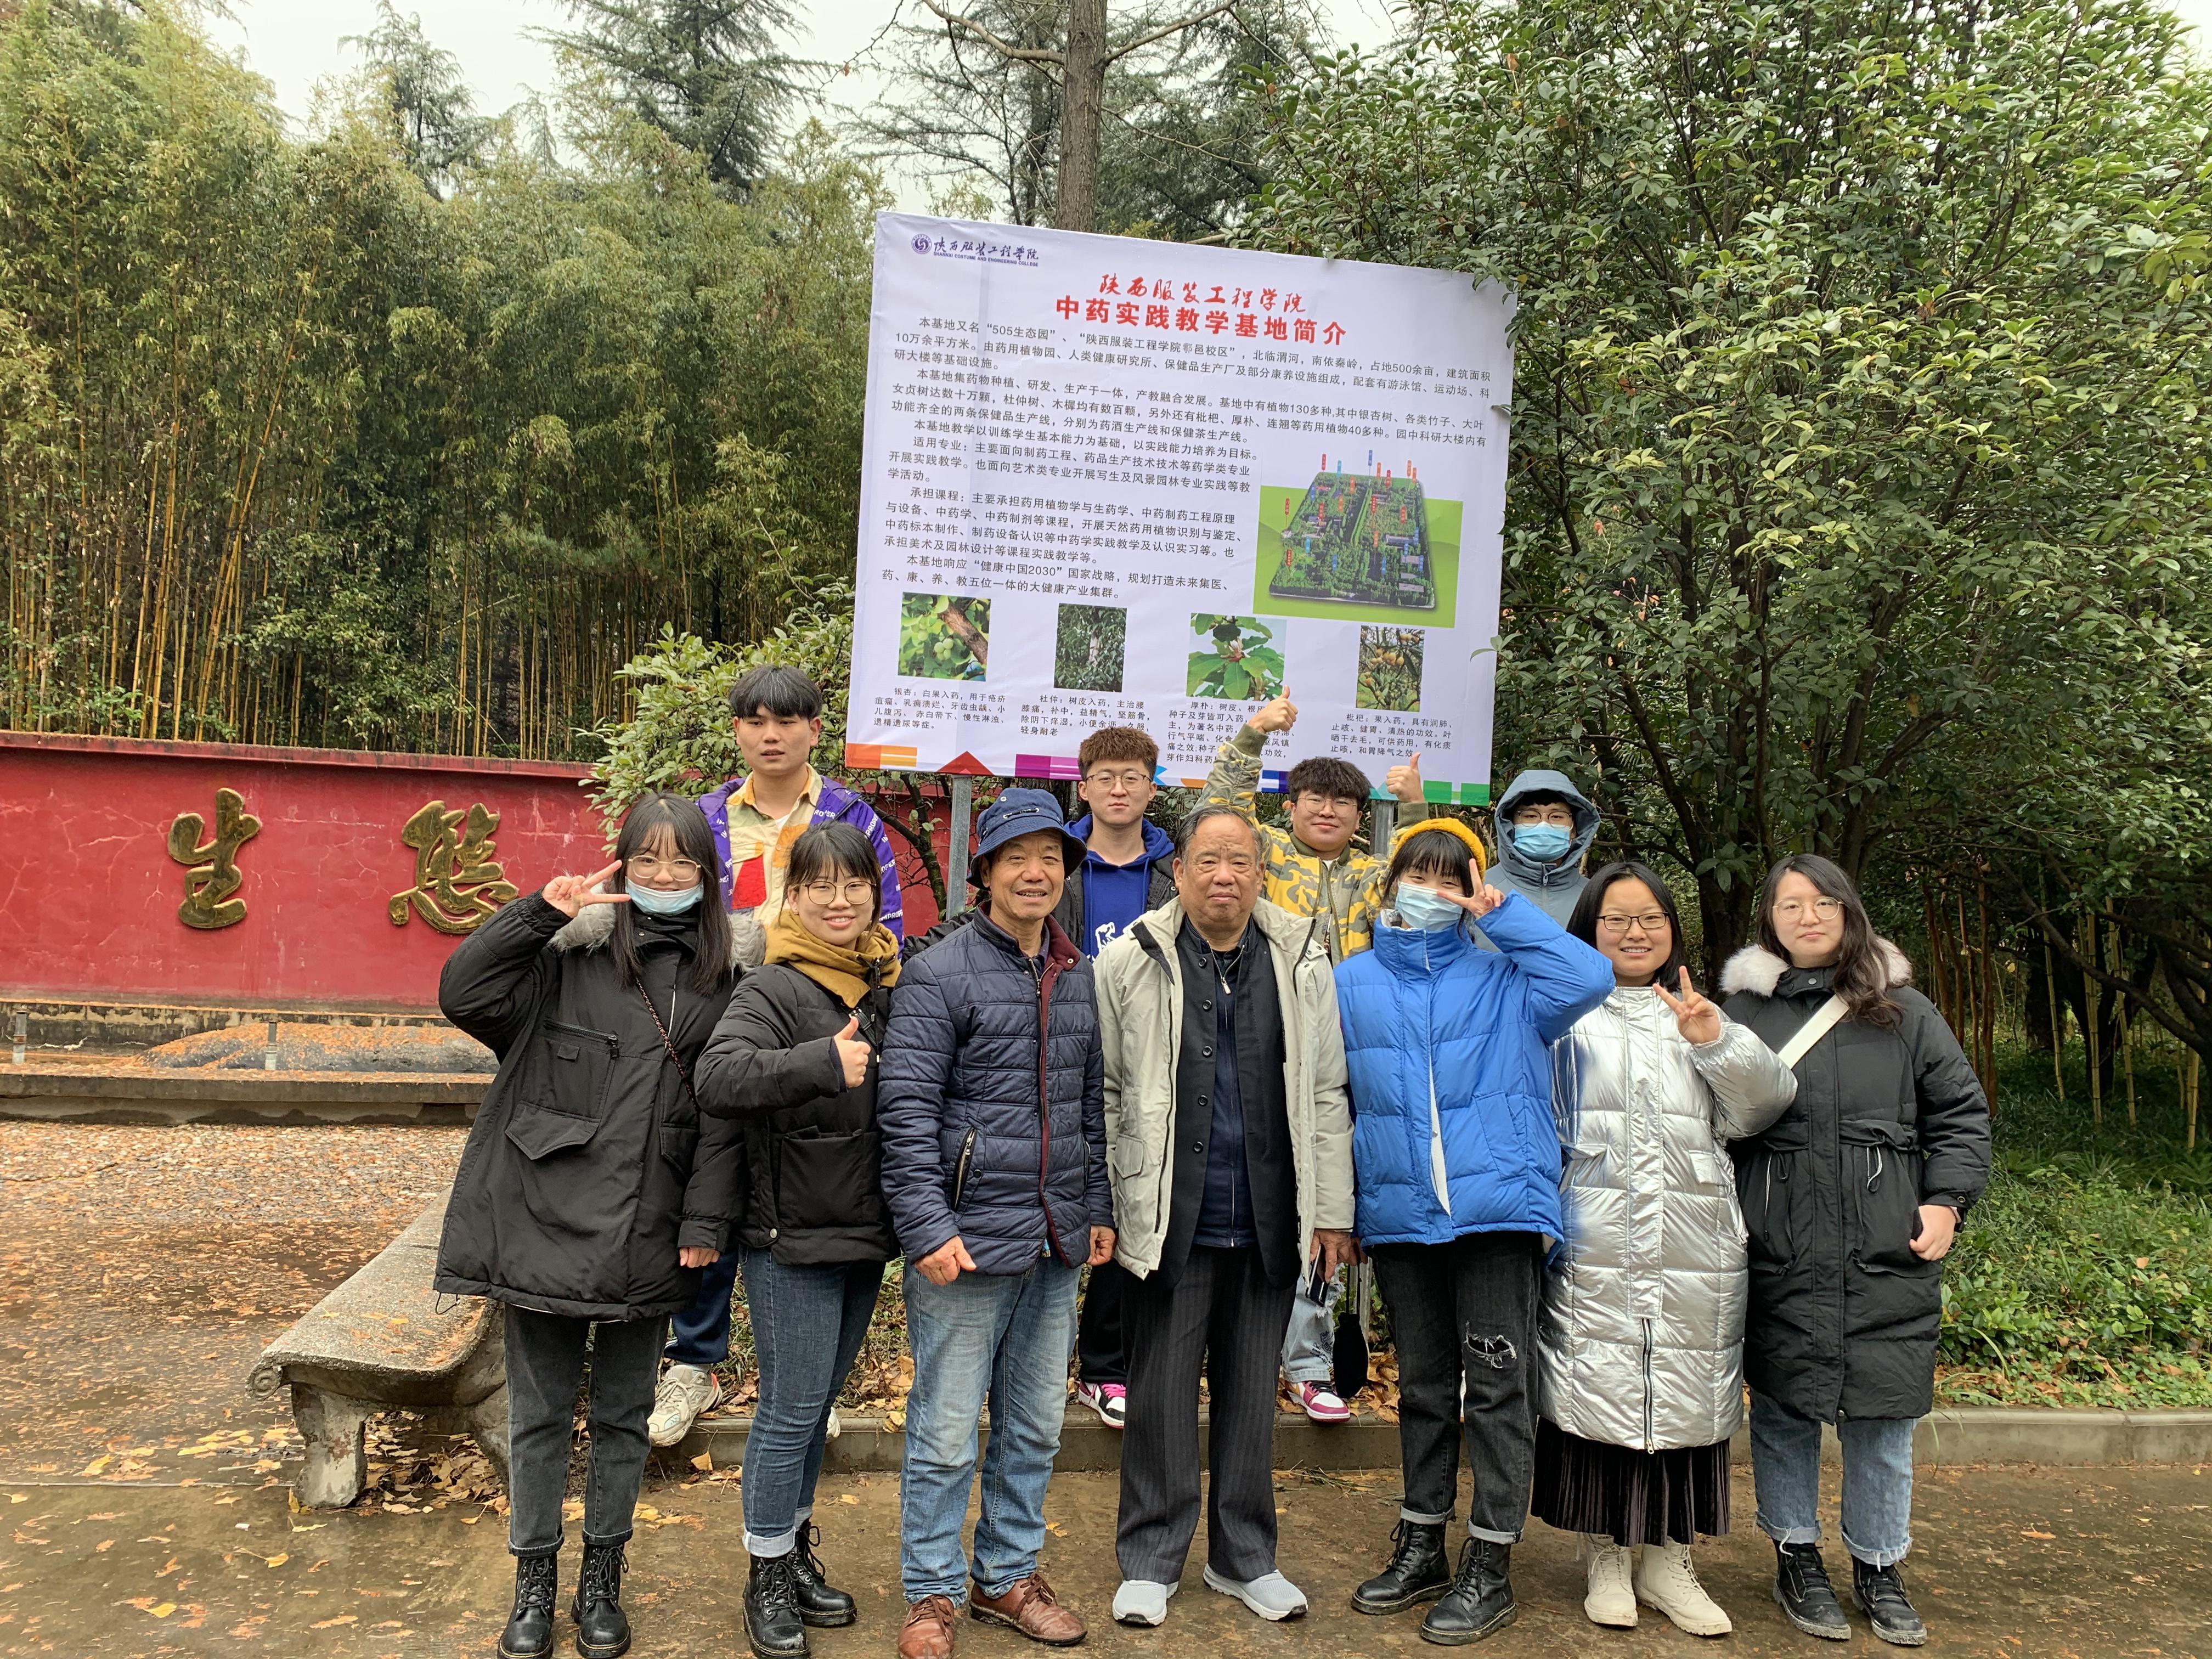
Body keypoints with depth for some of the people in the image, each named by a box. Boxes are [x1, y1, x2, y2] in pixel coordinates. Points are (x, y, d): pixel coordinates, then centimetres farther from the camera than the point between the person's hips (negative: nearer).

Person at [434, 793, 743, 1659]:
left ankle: (602, 1581, 33)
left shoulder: (720, 979, 1)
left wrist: (706, 1221, -5)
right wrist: (539, 911, -22)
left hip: (645, 1236, 2)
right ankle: (534, 1580, 31)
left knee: (623, 1416, 15)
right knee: (540, 1413, 13)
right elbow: (462, 994, -16)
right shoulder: (567, 954, -4)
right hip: (546, 1222, -1)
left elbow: (722, 1113, 0)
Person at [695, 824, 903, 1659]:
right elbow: (717, 1078, -29)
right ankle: (768, 1576, 23)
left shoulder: (890, 987, 5)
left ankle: (798, 1551, 36)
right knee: (792, 1410, 3)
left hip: (865, 1236, 6)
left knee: (818, 1404, 19)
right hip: (793, 1238, -6)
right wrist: (824, 1061, -34)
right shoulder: (773, 989, -14)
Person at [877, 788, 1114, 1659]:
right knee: (946, 1434, 4)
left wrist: (1098, 1210, 14)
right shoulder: (940, 975, -9)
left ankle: (1007, 1575, 34)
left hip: (1055, 1245, 6)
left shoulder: (1080, 978, 11)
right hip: (967, 1241, -6)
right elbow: (906, 1111, -12)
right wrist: (927, 1228, -16)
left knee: (1035, 1426, 17)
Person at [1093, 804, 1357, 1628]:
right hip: (1170, 1221, -2)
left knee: (1252, 1392, 14)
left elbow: (1326, 1095, 6)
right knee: (1162, 1392, 8)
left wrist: (1333, 1212, 4)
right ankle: (1150, 1561, 25)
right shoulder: (1129, 963, -3)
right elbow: (1103, 1094, 0)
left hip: (1270, 1222, 2)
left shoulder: (1302, 960, 3)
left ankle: (1245, 1558, 31)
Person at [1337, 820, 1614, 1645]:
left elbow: (1590, 978, -16)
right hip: (1399, 1214, 3)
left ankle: (1489, 1566, 16)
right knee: (1423, 1384, 16)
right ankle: (1422, 1545, 31)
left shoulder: (1503, 978, 2)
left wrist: (1504, 912, -10)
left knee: (1497, 1387, 3)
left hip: (1496, 1205, -2)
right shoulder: (1352, 983, 7)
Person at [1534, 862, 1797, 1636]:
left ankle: (1668, 1558, 22)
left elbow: (1765, 1102, 5)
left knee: (1685, 1394, 7)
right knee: (1599, 1391, 1)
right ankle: (1607, 1556, 17)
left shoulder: (1701, 1014, 15)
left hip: (1695, 1251, 3)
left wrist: (1717, 1042, -11)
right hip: (1594, 1248, -2)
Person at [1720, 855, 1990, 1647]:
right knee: (1784, 1405, 8)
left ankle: (1879, 1566, 27)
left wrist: (1947, 1199, 3)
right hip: (1780, 1255, -1)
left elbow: (1960, 1112, 12)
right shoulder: (1744, 1011, 2)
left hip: (1888, 1255, 2)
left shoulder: (1904, 1011, 9)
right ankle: (1797, 1558, 25)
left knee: (1884, 1411, 9)